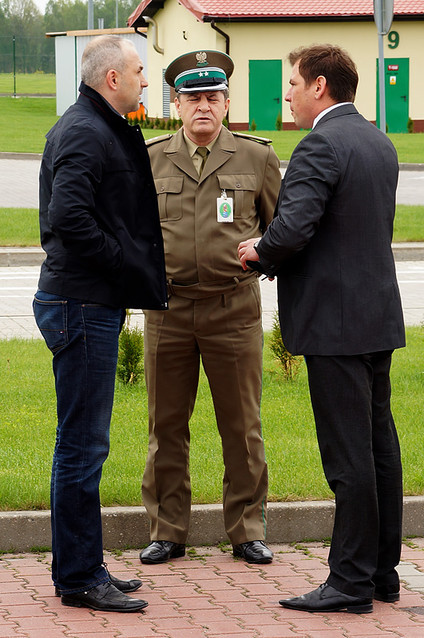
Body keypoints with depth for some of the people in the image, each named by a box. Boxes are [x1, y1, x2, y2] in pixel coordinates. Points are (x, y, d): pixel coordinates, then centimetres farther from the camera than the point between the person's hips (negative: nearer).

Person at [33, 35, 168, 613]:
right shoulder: (86, 133, -15)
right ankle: (79, 579, -1)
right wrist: (121, 261, -15)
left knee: (82, 444, 14)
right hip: (84, 304, -11)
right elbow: (68, 216, -26)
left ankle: (81, 570, 22)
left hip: (89, 304, 11)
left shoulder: (101, 130, 17)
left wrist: (126, 266, 12)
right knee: (82, 445, -6)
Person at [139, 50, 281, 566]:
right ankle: (167, 532, 14)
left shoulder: (256, 158, 3)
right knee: (166, 425, 5)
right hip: (168, 308, 1)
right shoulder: (149, 160, 6)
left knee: (241, 426, 3)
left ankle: (247, 531, 13)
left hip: (233, 309, -1)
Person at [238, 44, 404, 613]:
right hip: (379, 315, 9)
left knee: (349, 455, -6)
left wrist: (260, 251, -3)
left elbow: (293, 228, -25)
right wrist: (274, 254, 15)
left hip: (335, 321, -9)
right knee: (379, 447, 12)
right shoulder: (381, 144, 14)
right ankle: (382, 572, 19)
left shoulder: (321, 146, -15)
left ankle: (351, 583, -3)